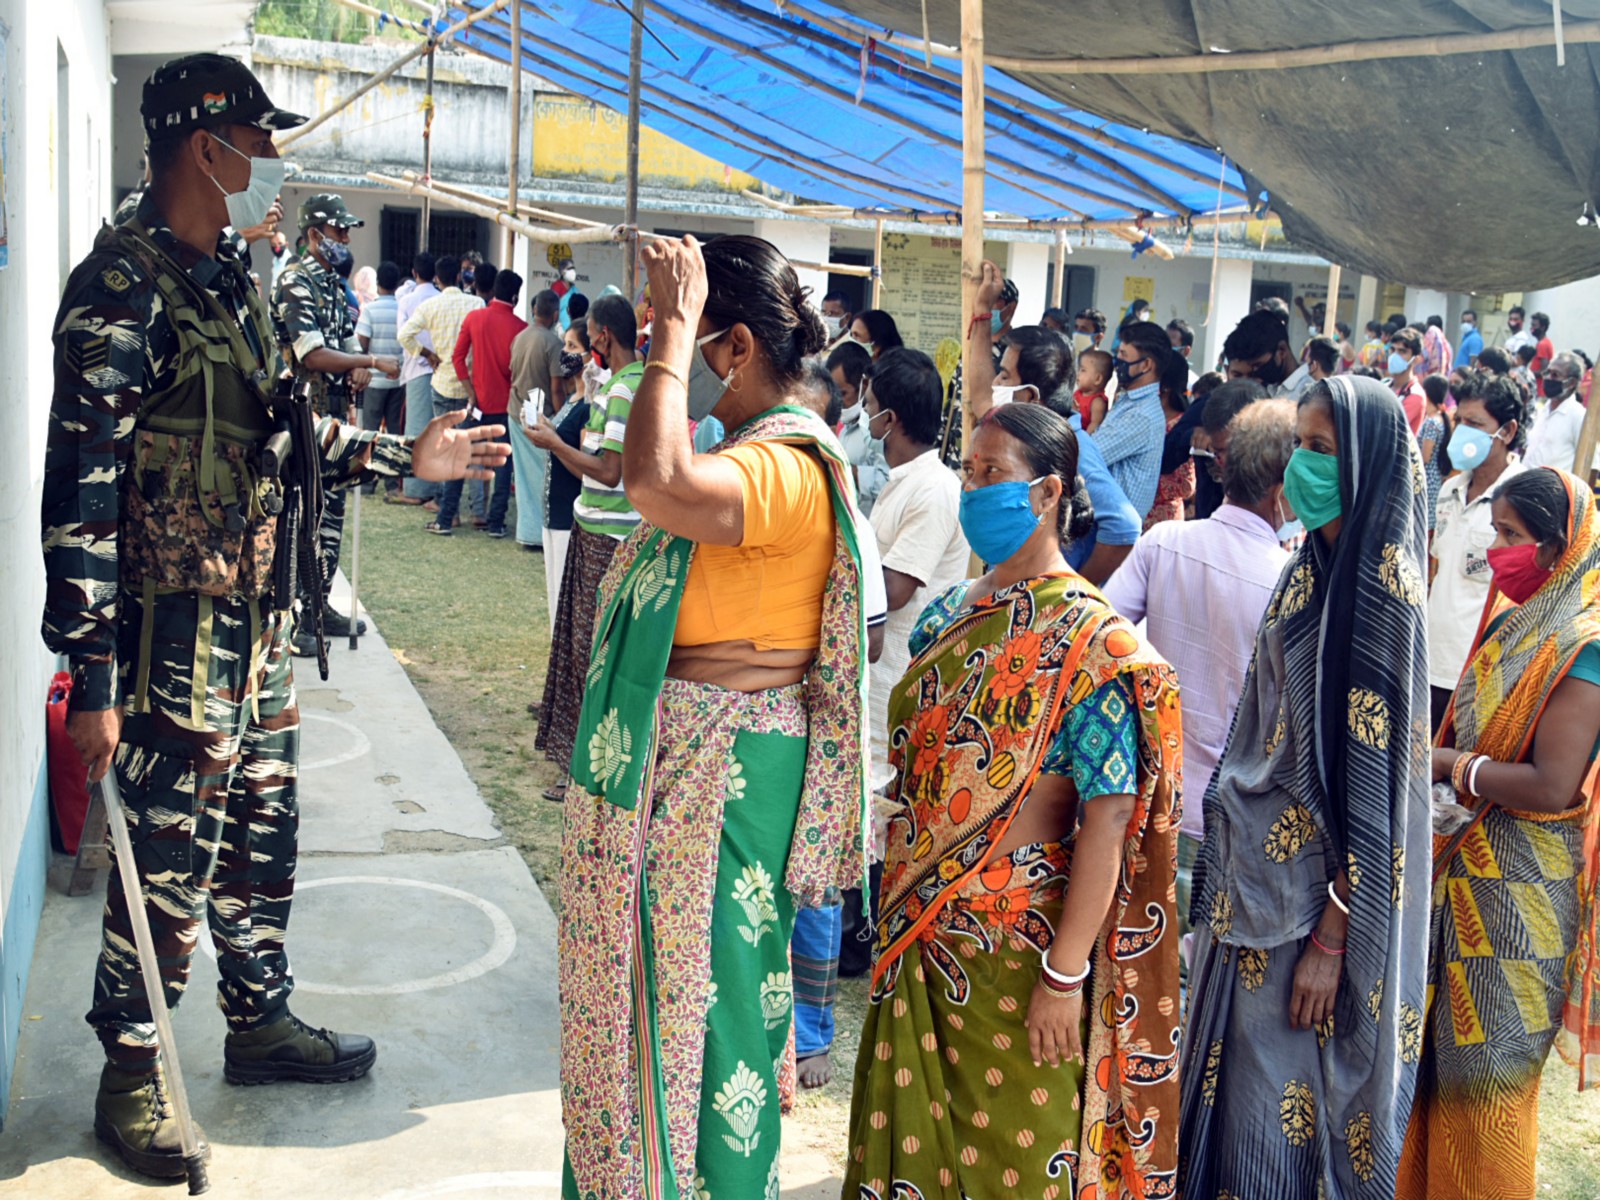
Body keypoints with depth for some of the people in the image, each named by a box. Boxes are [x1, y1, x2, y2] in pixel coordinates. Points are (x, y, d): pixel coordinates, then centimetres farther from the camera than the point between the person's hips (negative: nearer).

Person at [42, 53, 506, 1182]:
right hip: (176, 631, -9)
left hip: (259, 621, 9)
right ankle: (132, 1076, 20)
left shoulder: (232, 281, 11)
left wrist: (400, 454, 19)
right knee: (169, 858, 2)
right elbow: (79, 488, -21)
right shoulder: (124, 285, -17)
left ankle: (261, 1021, 37)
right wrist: (92, 678, -23)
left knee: (262, 833, 19)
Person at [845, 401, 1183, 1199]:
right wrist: (900, 915, 12)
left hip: (1018, 949, -6)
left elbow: (1107, 819, -19)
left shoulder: (1093, 643, -14)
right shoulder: (947, 616, 6)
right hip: (919, 936, 6)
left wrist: (1065, 974, -20)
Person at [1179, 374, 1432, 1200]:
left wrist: (1332, 939, -17)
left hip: (1315, 882, -7)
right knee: (1231, 1065, 16)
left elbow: (1375, 783, -18)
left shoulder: (1381, 589, -17)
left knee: (1277, 1084, 4)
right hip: (1254, 866, 7)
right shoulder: (1310, 567, 6)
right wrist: (1227, 845, 14)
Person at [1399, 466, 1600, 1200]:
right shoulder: (1511, 623, 8)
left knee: (1487, 1071, 4)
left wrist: (1451, 766, -14)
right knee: (1433, 1048, 17)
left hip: (1518, 891, -8)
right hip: (1462, 866, 8)